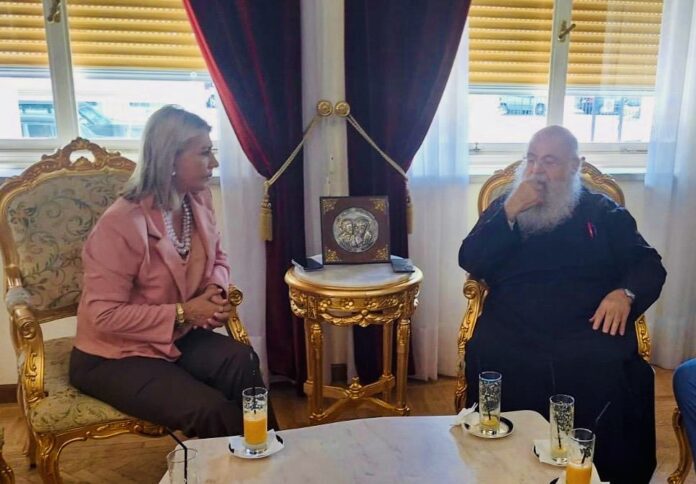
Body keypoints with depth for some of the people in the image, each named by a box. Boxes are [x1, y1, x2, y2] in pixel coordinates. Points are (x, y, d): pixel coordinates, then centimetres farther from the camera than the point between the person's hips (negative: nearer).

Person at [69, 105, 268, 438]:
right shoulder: (121, 224, -24)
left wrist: (216, 290, -10)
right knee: (211, 411, -25)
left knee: (242, 362, -25)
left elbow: (217, 259, 13)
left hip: (178, 338, 6)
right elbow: (105, 316, -22)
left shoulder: (199, 201, -3)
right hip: (112, 357, -5)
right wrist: (183, 312, -23)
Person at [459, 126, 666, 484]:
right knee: (488, 365, -32)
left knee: (614, 374, -32)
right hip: (514, 330, 0)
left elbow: (649, 265, 14)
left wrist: (625, 293, -8)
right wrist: (511, 211, -4)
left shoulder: (602, 212, 18)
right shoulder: (503, 208, 18)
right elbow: (470, 262, 6)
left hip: (589, 329, 0)